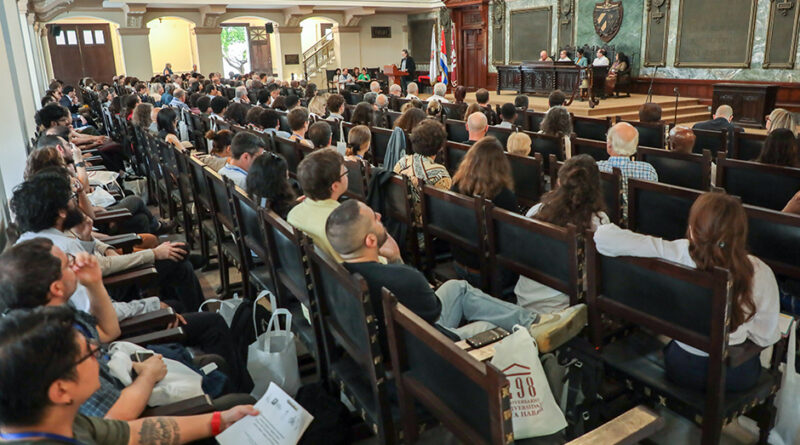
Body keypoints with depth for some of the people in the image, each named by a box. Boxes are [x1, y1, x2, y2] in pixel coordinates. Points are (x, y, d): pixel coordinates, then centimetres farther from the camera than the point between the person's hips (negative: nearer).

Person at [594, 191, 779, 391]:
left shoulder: (676, 254, -25)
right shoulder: (759, 273, -24)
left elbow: (604, 236, -24)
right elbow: (766, 338, -12)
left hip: (680, 368, 0)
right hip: (734, 375, 0)